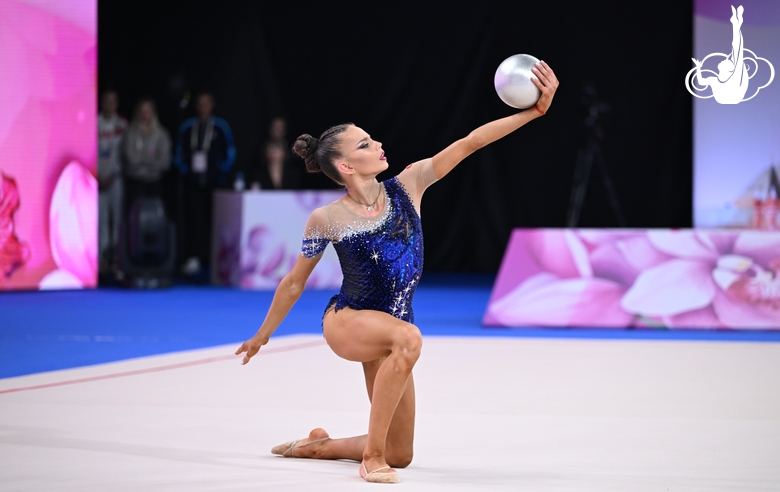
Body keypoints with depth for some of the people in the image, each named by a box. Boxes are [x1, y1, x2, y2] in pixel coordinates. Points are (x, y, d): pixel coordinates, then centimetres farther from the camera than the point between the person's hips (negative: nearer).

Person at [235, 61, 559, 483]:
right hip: (345, 321, -5)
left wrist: (535, 110, -20)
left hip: (387, 331, 5)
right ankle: (371, 456, -30)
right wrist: (262, 335, 11)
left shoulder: (406, 187, -6)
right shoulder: (326, 220, -13)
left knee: (400, 455, 7)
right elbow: (293, 283, 2)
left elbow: (468, 144, -14)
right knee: (408, 337, -40)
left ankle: (317, 446, 33)